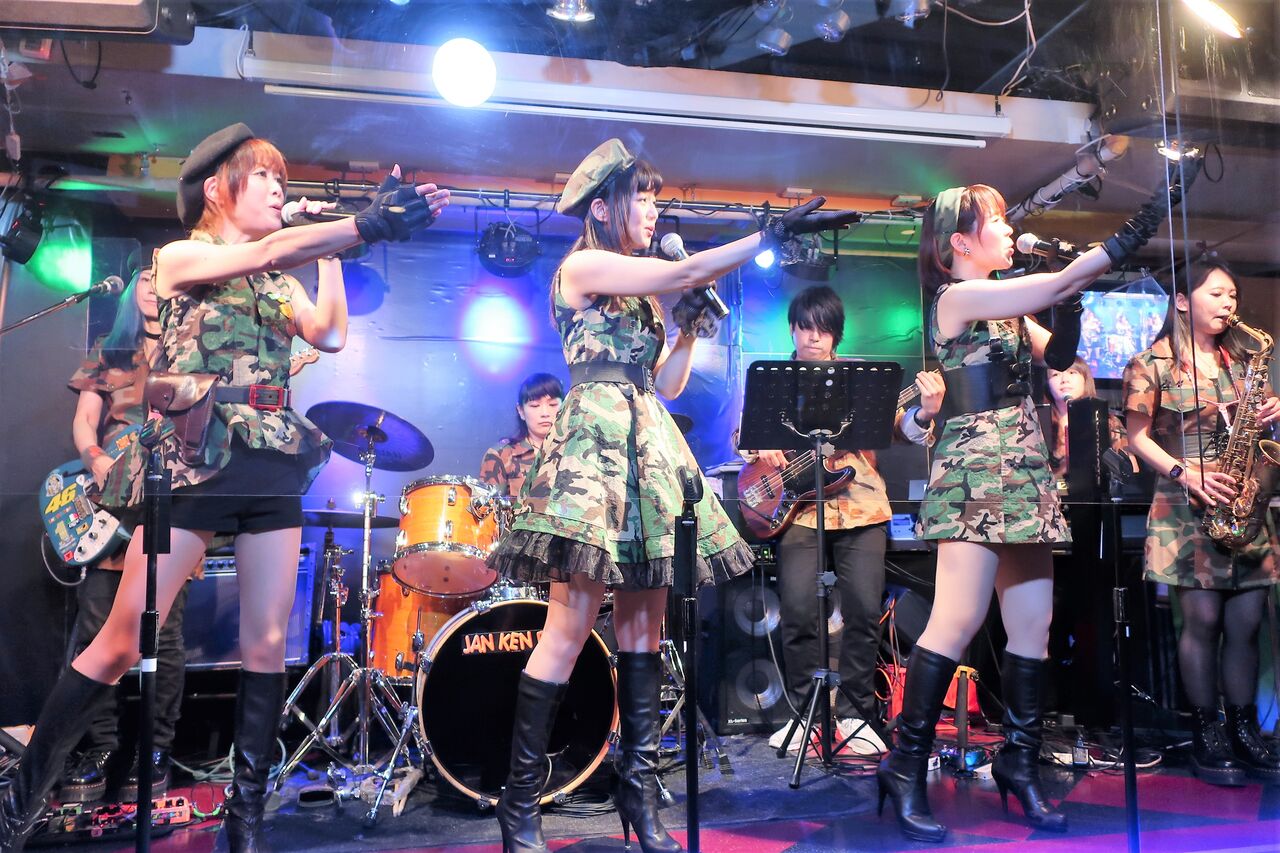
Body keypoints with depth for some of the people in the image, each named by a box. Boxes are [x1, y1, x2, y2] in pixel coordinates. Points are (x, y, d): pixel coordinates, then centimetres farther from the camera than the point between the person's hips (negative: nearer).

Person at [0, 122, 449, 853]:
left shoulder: (280, 283, 18)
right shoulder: (180, 257, 2)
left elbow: (331, 334, 1)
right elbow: (268, 252, -17)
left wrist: (333, 250, 4)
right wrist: (366, 225, -29)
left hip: (273, 466, 5)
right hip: (192, 463, -5)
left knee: (267, 643, 2)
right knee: (125, 641, -3)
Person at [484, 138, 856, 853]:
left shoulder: (644, 292, 22)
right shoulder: (581, 266, -1)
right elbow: (685, 272, -11)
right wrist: (773, 234, -9)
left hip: (651, 448, 8)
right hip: (597, 440, -8)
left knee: (644, 622, 6)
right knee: (573, 622, -10)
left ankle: (639, 789, 14)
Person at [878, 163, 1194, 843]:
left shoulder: (1006, 305, 20)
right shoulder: (957, 295, -6)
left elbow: (1057, 355, 15)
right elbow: (1057, 284, -12)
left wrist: (1073, 303, 2)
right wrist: (1132, 234, -10)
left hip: (1023, 473, 9)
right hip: (976, 469, -9)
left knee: (1034, 623, 6)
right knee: (958, 621, -12)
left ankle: (1020, 764, 17)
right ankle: (905, 768, -3)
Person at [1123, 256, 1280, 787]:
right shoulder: (1152, 363, 0)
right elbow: (1138, 436, -3)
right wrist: (1185, 474, -16)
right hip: (1186, 505, -5)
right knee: (1203, 620, -5)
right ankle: (1206, 735, 6)